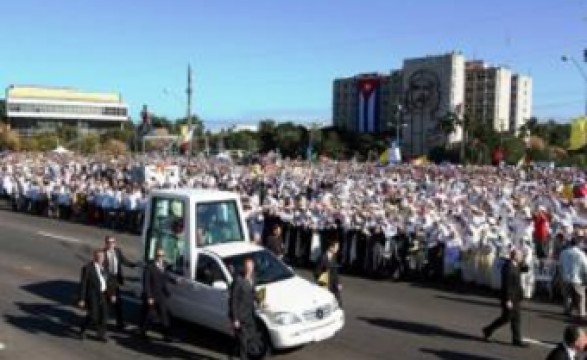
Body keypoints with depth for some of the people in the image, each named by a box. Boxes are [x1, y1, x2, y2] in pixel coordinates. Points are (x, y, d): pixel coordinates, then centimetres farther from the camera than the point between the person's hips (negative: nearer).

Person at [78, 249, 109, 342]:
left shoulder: (103, 266, 3)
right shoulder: (88, 268, -16)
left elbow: (107, 281, 11)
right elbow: (83, 285, -13)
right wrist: (81, 299, -13)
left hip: (103, 295, 6)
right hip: (92, 296, -6)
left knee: (103, 315, 6)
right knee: (93, 316, -2)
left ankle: (101, 334, 20)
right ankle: (83, 329, 25)